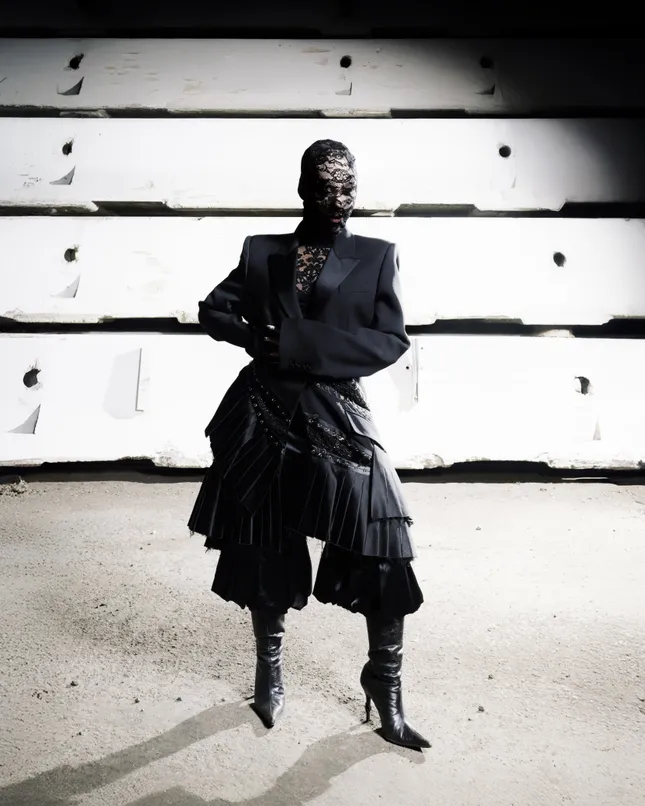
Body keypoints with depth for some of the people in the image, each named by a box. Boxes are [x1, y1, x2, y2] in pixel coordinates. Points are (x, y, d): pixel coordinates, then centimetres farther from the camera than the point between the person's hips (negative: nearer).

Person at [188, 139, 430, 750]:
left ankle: (385, 683, 16)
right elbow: (212, 310, 12)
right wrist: (255, 336, -9)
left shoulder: (377, 256, 4)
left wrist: (298, 344, -14)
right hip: (265, 415, 2)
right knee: (264, 547, 11)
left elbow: (391, 341, -5)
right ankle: (270, 666, 36)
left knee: (381, 549, -9)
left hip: (336, 418, -1)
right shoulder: (261, 251, 10)